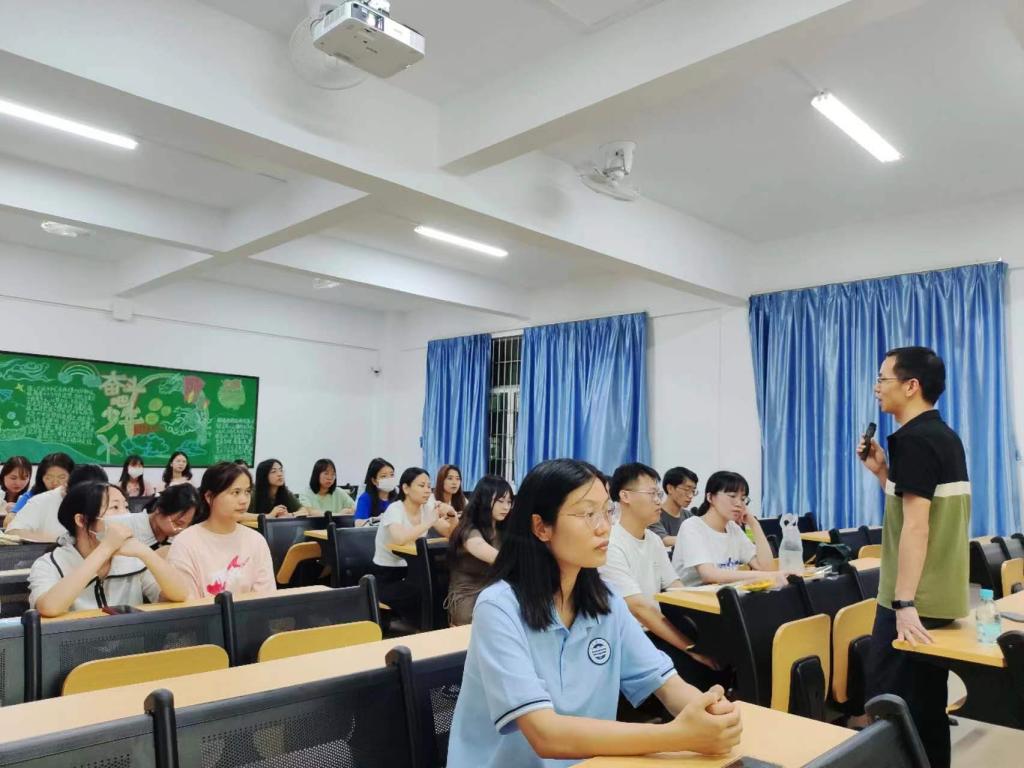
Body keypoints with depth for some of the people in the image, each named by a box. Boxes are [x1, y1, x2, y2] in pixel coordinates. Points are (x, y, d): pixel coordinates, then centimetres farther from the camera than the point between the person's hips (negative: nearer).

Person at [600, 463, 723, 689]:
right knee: (701, 670, -24)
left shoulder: (654, 540, 10)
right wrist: (693, 648, -23)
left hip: (655, 633, 7)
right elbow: (639, 608, -23)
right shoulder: (610, 546, -17)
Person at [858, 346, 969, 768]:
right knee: (927, 702, 17)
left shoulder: (913, 439, -17)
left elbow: (915, 526, -23)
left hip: (915, 599, -10)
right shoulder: (945, 436, 12)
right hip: (942, 595, 10)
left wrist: (904, 604, -24)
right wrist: (882, 471, 9)